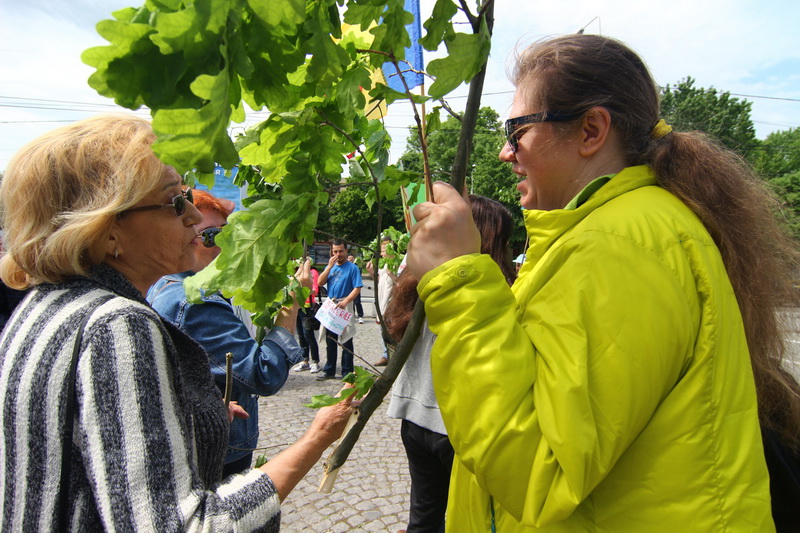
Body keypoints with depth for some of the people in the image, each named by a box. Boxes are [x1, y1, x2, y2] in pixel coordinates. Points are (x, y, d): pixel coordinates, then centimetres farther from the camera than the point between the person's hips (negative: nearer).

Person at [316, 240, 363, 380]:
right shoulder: (330, 266, 13)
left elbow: (357, 288, -12)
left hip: (345, 306, -5)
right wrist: (330, 266, -7)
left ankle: (347, 372, 10)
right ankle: (329, 370, 23)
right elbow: (320, 283, 1)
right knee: (330, 341, 12)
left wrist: (345, 301, -25)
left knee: (346, 342, 1)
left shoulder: (353, 268, -4)